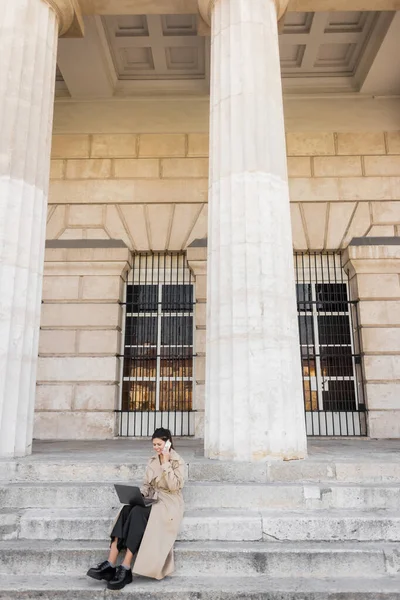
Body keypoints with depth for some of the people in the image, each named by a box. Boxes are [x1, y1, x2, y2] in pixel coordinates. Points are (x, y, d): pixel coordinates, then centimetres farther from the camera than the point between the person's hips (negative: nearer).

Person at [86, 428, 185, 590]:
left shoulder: (178, 462, -5)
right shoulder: (152, 461, 13)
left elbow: (174, 486, -18)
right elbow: (147, 485, 15)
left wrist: (166, 463, -19)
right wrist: (139, 494, -6)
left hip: (169, 504, -6)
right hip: (152, 501, 6)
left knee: (137, 513, -33)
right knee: (126, 510, -26)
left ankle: (125, 569, -33)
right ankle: (111, 564, -32)